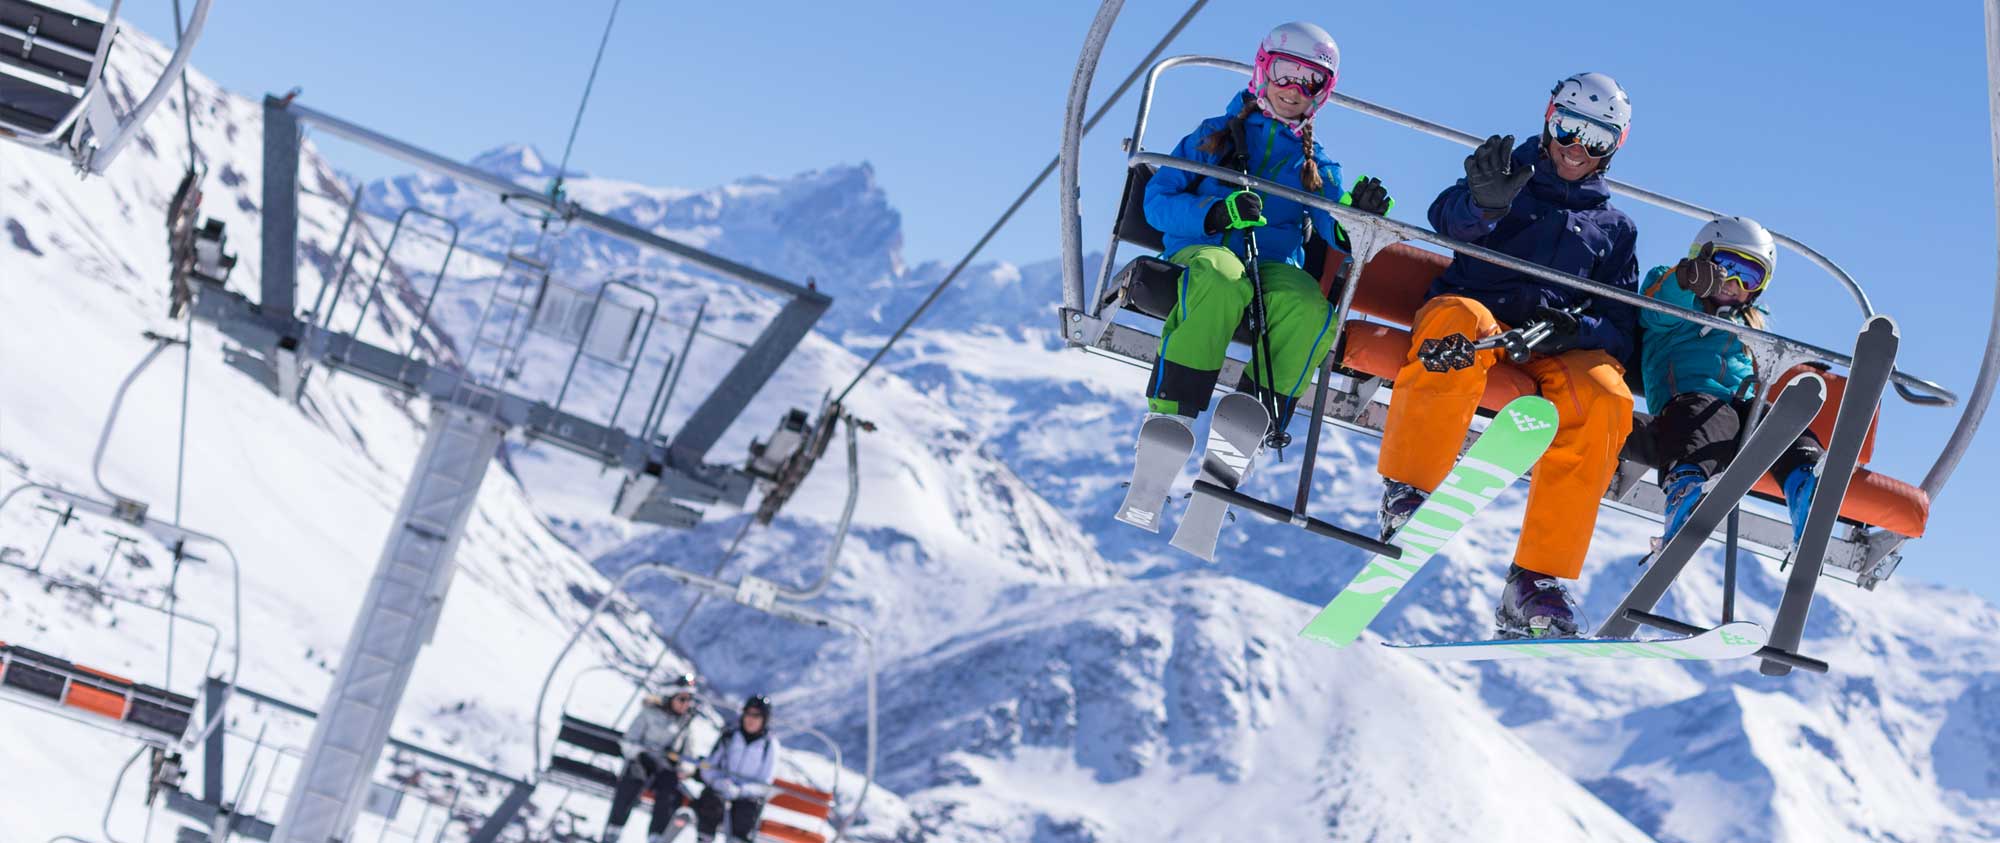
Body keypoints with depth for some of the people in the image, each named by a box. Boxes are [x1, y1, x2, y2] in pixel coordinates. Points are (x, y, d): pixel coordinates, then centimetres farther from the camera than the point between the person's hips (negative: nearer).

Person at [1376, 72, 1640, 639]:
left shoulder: (1615, 227, 27)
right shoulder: (1512, 177, 19)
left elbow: (1621, 326, 17)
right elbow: (1448, 219, -4)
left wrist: (1575, 330, -8)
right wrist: (1483, 203, -29)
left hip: (1557, 347, 2)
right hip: (1477, 308, -2)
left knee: (1605, 398, -31)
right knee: (1462, 321, -40)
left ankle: (1538, 580, -33)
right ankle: (1406, 489, -34)